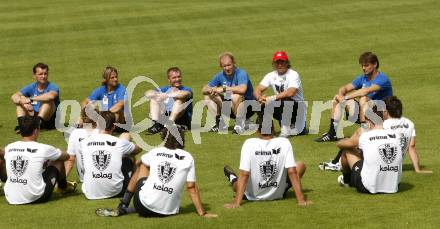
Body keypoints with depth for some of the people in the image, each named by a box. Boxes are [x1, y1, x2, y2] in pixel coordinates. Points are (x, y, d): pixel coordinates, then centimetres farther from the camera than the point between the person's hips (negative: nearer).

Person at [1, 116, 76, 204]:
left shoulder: (9, 148, 1)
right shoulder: (43, 149, -8)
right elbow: (66, 156, 11)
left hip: (11, 199, 4)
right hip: (36, 198, -4)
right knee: (58, 161, 14)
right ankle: (63, 187, 44)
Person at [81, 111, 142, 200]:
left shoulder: (85, 143, 0)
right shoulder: (120, 143, -3)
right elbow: (138, 149, 18)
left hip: (90, 193, 1)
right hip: (115, 192, -1)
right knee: (129, 159, 21)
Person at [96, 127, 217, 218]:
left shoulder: (155, 152, 8)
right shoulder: (188, 158, 3)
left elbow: (140, 163, 30)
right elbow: (191, 187, 1)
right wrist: (202, 213, 6)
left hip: (144, 206, 0)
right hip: (169, 211, 0)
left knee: (143, 166, 25)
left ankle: (122, 207, 22)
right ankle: (125, 210, 10)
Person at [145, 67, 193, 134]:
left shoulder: (186, 90, 5)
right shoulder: (166, 89, 19)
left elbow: (184, 94, -23)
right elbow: (147, 93, 5)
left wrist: (167, 95, -24)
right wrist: (160, 95, -14)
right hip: (165, 118, 4)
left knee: (180, 99, -23)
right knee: (154, 98, 0)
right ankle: (156, 124, -23)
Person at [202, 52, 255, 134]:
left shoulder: (241, 73, -19)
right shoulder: (220, 76, 1)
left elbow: (242, 89, -40)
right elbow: (204, 89, 4)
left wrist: (224, 89, -32)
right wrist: (211, 90, -21)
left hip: (248, 108, -7)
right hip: (230, 107, 7)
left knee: (236, 96, -38)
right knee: (208, 96, -1)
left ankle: (241, 124, -20)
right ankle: (220, 123, -3)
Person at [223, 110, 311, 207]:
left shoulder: (249, 144, -17)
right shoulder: (284, 143, -14)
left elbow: (244, 175, -20)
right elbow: (292, 172, -17)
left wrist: (236, 202, -21)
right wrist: (301, 199, -15)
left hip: (252, 196, 0)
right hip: (279, 194, 0)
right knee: (301, 165, 18)